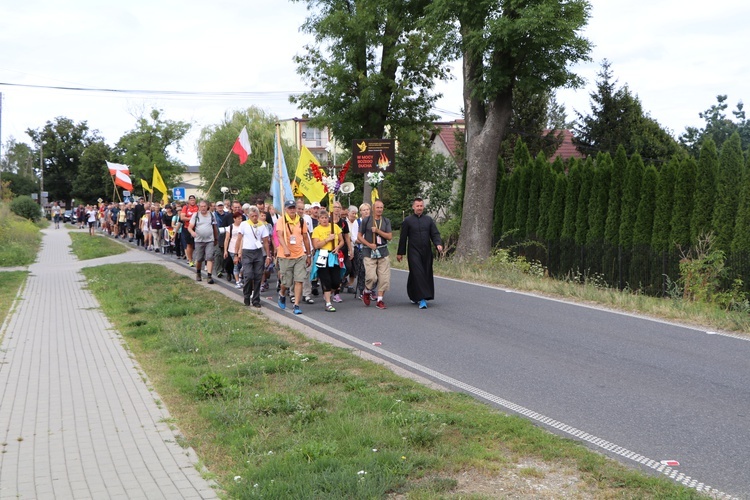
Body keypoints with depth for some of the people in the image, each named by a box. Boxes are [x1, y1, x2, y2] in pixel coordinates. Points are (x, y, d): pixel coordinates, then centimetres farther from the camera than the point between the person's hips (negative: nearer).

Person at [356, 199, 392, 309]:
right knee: (371, 277, -14)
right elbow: (359, 236, 3)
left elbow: (390, 237, 1)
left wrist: (378, 231, -12)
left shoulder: (386, 221, 9)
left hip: (383, 252, 3)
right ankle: (366, 292, 16)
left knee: (384, 278, -3)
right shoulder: (366, 220, 2)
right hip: (369, 253, -3)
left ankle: (380, 300, 8)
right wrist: (369, 244, -9)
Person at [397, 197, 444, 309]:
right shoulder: (407, 221, 2)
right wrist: (400, 253, 6)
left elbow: (435, 234, 7)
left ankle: (415, 296, 24)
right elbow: (403, 238, 5)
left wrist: (438, 244, -13)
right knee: (417, 274, -12)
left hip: (426, 252, 4)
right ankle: (422, 299, -13)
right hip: (414, 252, -4)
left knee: (426, 275, 8)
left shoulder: (428, 219, 10)